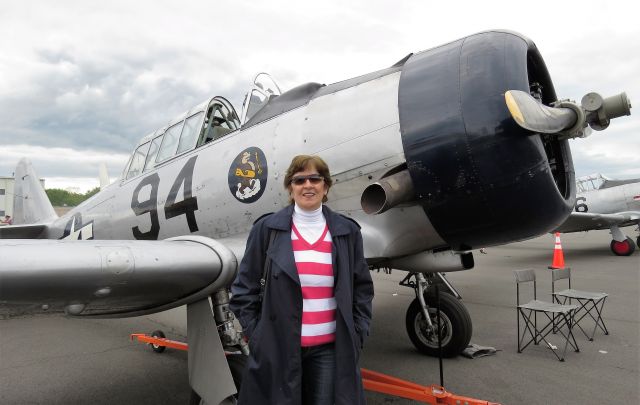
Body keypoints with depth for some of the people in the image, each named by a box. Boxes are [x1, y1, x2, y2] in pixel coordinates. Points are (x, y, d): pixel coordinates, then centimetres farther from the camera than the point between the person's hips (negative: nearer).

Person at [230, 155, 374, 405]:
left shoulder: (347, 232, 3)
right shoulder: (267, 228, -3)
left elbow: (362, 288, 9)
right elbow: (244, 288, 1)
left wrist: (357, 336, 3)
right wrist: (256, 335, -3)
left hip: (330, 349, 2)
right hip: (278, 349, -1)